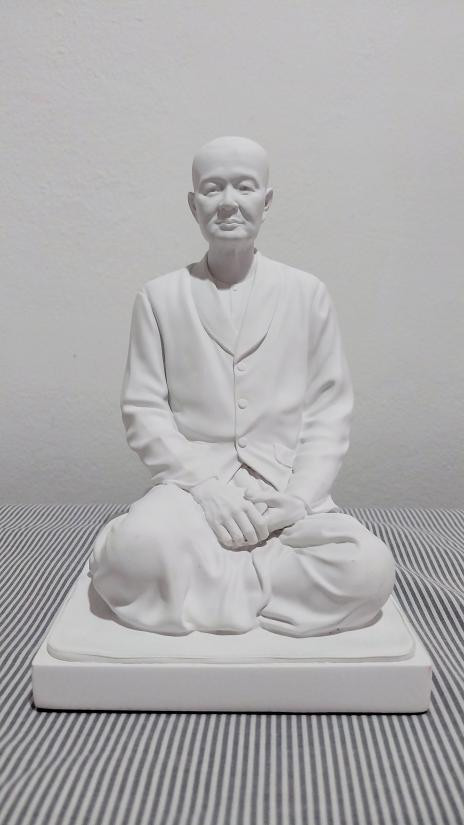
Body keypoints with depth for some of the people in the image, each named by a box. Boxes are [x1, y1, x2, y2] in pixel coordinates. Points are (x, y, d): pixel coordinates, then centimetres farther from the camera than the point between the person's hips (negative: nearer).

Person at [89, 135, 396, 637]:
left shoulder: (307, 294, 6)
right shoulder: (159, 297, 6)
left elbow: (329, 411, 5)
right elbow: (144, 411, 1)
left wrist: (299, 497, -12)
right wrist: (205, 485, -15)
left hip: (287, 489, 2)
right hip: (191, 481, -1)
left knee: (369, 571, -27)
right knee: (136, 554, -34)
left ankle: (193, 576, -11)